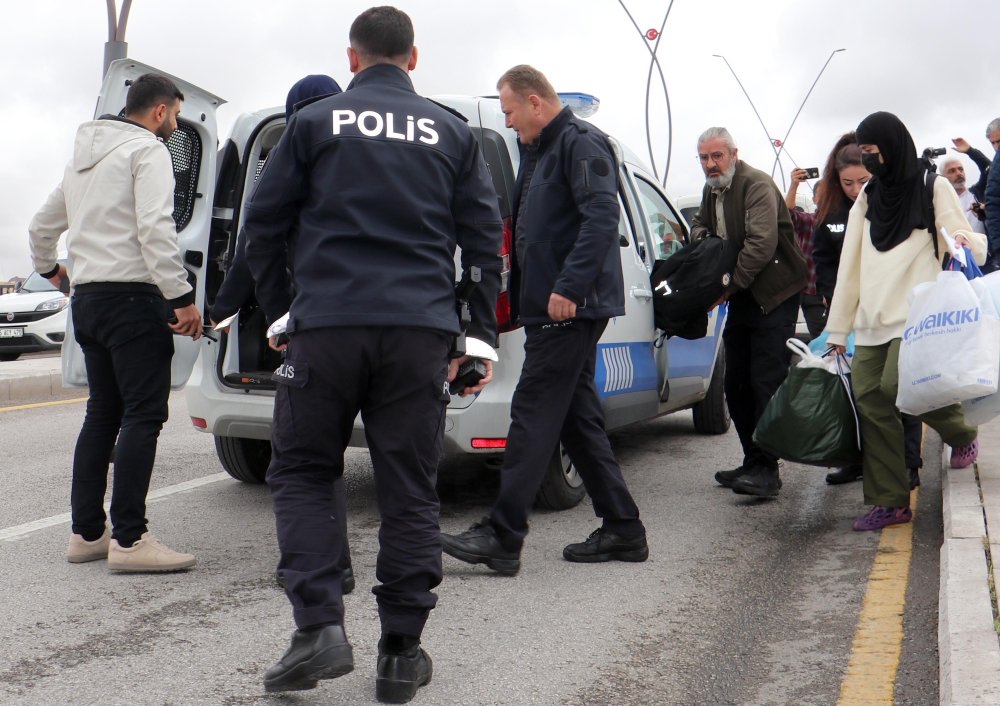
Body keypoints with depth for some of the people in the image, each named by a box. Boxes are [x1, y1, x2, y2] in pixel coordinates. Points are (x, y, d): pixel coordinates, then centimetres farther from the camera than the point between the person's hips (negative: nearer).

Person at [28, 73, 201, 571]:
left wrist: (48, 268, 50)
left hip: (86, 297, 9)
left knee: (102, 415, 13)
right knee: (143, 415, -9)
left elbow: (42, 225, 32)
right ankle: (129, 540, -13)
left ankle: (86, 533, 14)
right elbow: (155, 229, -20)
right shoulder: (147, 150, -5)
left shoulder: (83, 156, 23)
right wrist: (182, 298, -20)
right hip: (132, 296, -9)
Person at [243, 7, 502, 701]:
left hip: (326, 326, -2)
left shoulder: (315, 122, 7)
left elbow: (263, 223, 7)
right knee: (410, 489, 6)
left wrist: (277, 309, 19)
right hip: (420, 331, 2)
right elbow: (486, 239, 12)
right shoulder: (452, 132, 13)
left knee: (300, 470, 11)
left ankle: (320, 627, -3)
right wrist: (481, 332, 17)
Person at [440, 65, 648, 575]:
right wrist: (521, 291, 16)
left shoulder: (580, 144, -10)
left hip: (569, 309, -10)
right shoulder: (539, 151, 21)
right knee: (576, 415, 12)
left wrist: (569, 286, -27)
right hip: (552, 308, 10)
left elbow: (602, 217, -22)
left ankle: (502, 536, -8)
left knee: (533, 416, -10)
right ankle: (622, 528, 19)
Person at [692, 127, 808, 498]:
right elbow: (700, 224, 31)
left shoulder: (757, 185, -15)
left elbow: (762, 243, -24)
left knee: (766, 382, -12)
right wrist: (701, 239, 7)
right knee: (736, 384, 10)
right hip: (741, 297, 9)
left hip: (773, 296, -9)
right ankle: (753, 462, 20)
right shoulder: (711, 190, 13)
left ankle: (766, 469, -11)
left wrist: (732, 284, -21)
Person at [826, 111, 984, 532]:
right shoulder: (867, 199, 18)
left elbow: (974, 246, 0)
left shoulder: (933, 189, 4)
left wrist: (966, 242, -27)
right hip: (872, 323, 5)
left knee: (896, 385, -24)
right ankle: (890, 502, 2)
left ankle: (962, 435, 5)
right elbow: (851, 265, 18)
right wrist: (838, 328, 15)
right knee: (871, 404, -4)